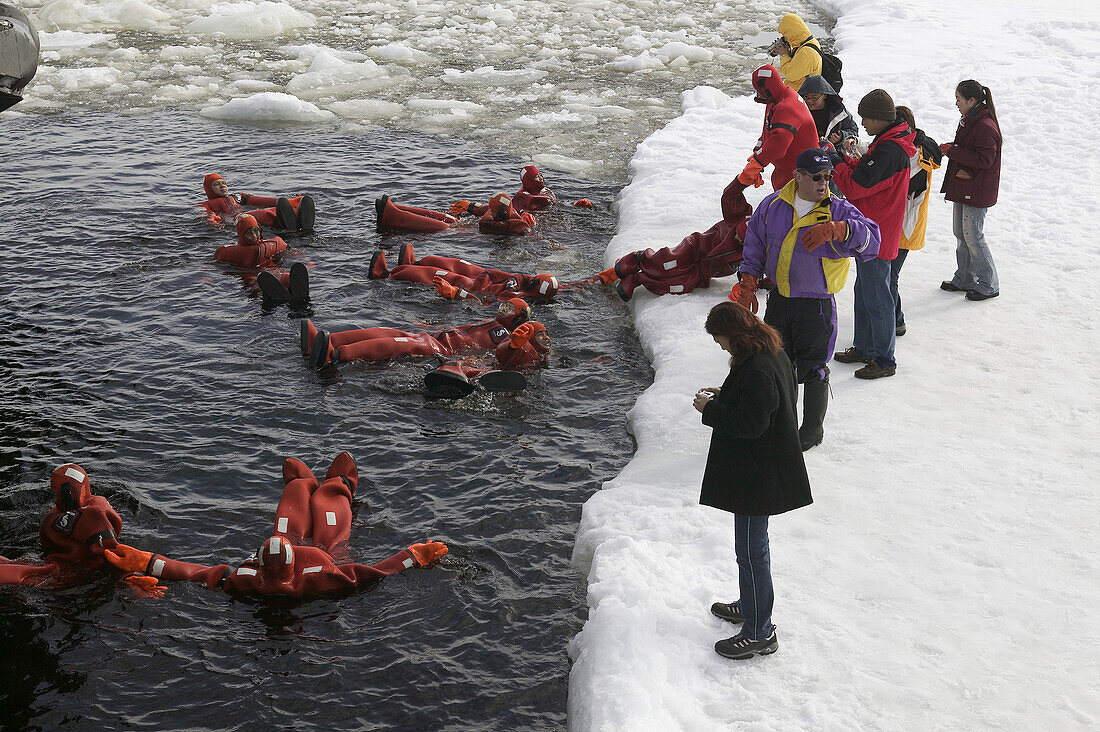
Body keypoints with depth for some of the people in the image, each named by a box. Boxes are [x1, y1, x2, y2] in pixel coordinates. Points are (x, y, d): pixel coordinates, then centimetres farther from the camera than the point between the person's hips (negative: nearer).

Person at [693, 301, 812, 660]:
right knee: (753, 544, 25)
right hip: (767, 466, 11)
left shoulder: (757, 371, -27)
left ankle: (759, 633, 7)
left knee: (751, 550, -1)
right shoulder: (774, 354, 6)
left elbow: (751, 424, -27)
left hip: (756, 476, -11)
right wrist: (724, 397, 9)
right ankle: (750, 606, 43)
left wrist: (710, 410, -15)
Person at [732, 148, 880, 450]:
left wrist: (836, 229, -37)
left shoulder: (838, 210, -10)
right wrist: (748, 283, 6)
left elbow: (871, 239, -23)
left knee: (813, 370, 5)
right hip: (779, 298, 4)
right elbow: (755, 243, 12)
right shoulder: (774, 205, 0)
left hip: (816, 305, -4)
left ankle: (813, 429, 24)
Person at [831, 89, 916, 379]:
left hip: (877, 235, -11)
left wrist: (835, 163, -9)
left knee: (876, 297, -3)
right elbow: (863, 170, 15)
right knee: (865, 291, 20)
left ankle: (884, 360, 6)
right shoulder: (887, 141, 11)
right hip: (871, 232, 11)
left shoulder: (890, 149, -23)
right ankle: (864, 348, 33)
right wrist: (842, 158, 0)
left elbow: (857, 185, -24)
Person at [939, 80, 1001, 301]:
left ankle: (988, 285, 7)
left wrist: (952, 150, -23)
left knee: (972, 236, -4)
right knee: (961, 233, 16)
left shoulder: (985, 127, -22)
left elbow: (984, 160, -25)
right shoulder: (968, 121, 10)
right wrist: (962, 169, -1)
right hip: (963, 189, 10)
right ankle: (965, 279, 27)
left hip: (977, 192, -10)